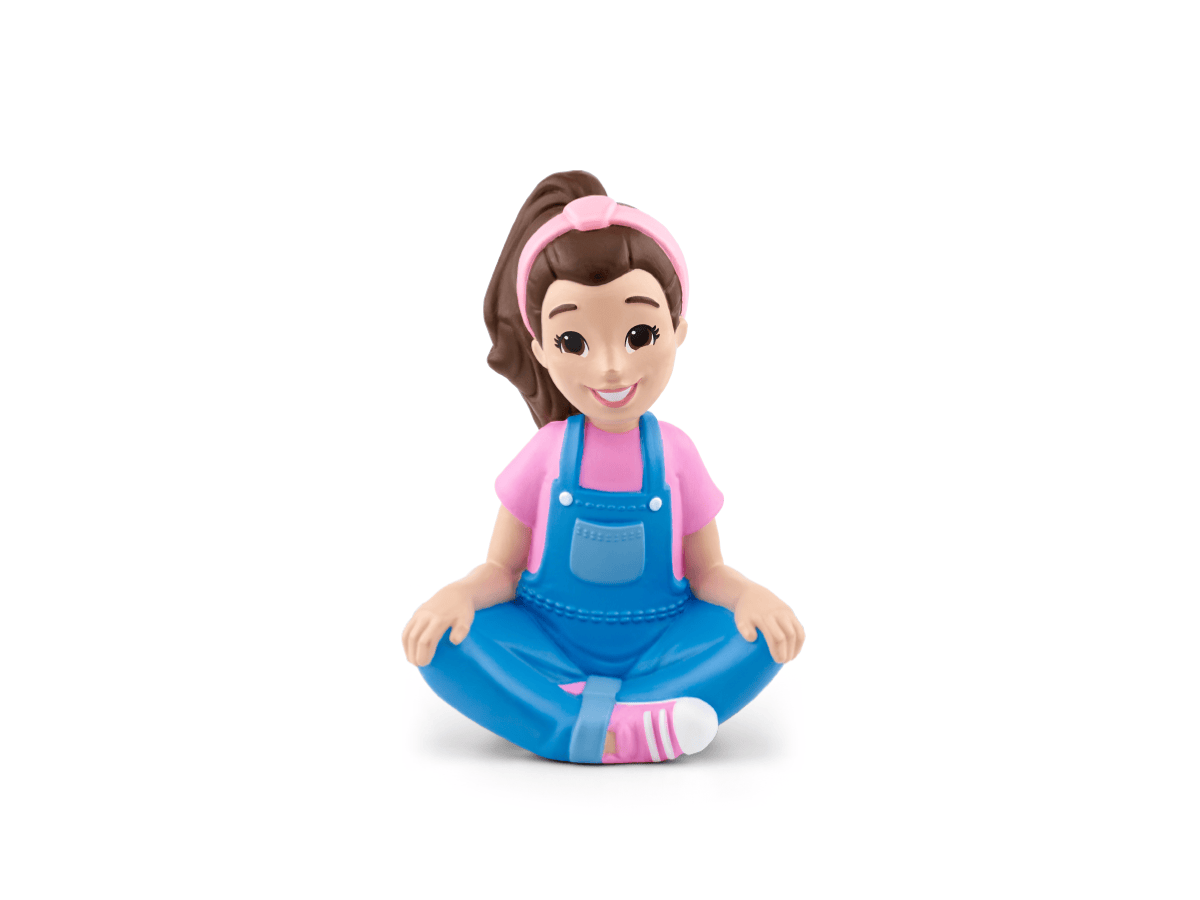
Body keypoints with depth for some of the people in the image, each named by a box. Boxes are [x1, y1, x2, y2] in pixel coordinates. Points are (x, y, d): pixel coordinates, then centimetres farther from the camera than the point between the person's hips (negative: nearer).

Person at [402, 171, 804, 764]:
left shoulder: (676, 456, -2)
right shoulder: (546, 454, -4)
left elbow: (707, 572, 3)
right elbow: (502, 569, 1)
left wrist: (747, 595, -20)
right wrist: (460, 595, -22)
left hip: (656, 646, 1)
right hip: (549, 644, 0)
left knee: (761, 636, -25)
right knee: (443, 641, -26)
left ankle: (554, 709, -29)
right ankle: (620, 730, -34)